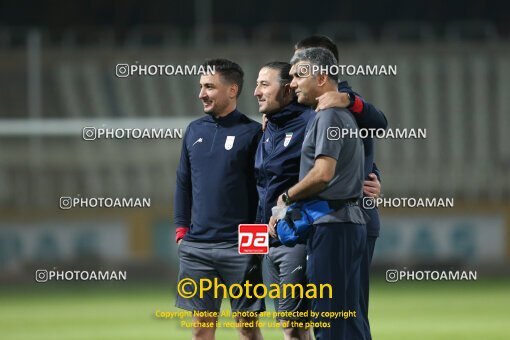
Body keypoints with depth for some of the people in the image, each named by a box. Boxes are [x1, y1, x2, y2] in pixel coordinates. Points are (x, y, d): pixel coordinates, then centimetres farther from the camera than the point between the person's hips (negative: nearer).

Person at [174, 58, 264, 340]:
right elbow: (183, 183, 17)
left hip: (239, 247, -5)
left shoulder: (252, 132, -3)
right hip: (196, 246, 5)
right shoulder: (194, 131, 12)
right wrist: (181, 230, 8)